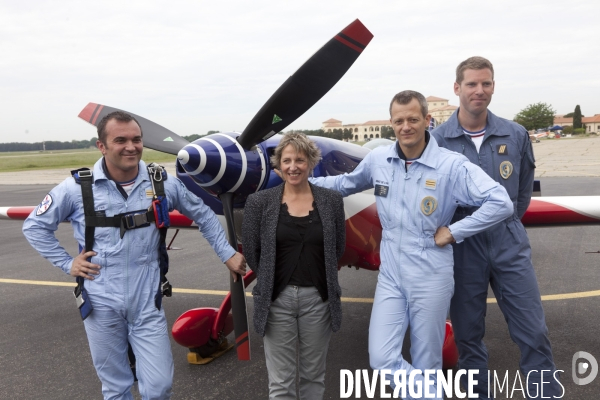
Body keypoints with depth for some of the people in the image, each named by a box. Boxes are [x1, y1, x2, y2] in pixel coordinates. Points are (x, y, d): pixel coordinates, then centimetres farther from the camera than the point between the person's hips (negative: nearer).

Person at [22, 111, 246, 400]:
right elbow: (34, 225, 6)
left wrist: (228, 254, 7)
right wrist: (67, 263, -1)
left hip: (147, 303, 0)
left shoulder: (164, 184, -5)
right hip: (101, 305, 0)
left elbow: (203, 215, 9)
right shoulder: (78, 188, -8)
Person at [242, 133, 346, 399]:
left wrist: (316, 279, 7)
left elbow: (337, 248, 7)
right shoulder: (259, 202, -4)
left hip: (318, 298, 1)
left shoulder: (331, 201, 0)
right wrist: (270, 282, 6)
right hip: (276, 299, -1)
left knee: (313, 375, 17)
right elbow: (251, 251, 1)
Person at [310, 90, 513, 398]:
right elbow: (346, 184, 19)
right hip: (390, 276, 4)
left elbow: (501, 203, -18)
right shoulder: (377, 159, 0)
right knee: (382, 359, -2)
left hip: (431, 279, -3)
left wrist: (453, 232, -16)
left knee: (426, 366, 11)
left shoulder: (451, 165, -14)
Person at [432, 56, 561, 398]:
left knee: (534, 333, 5)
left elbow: (524, 188, 15)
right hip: (462, 246, -1)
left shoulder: (516, 135, 0)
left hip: (510, 243, 2)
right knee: (468, 335, 11)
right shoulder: (438, 139, -8)